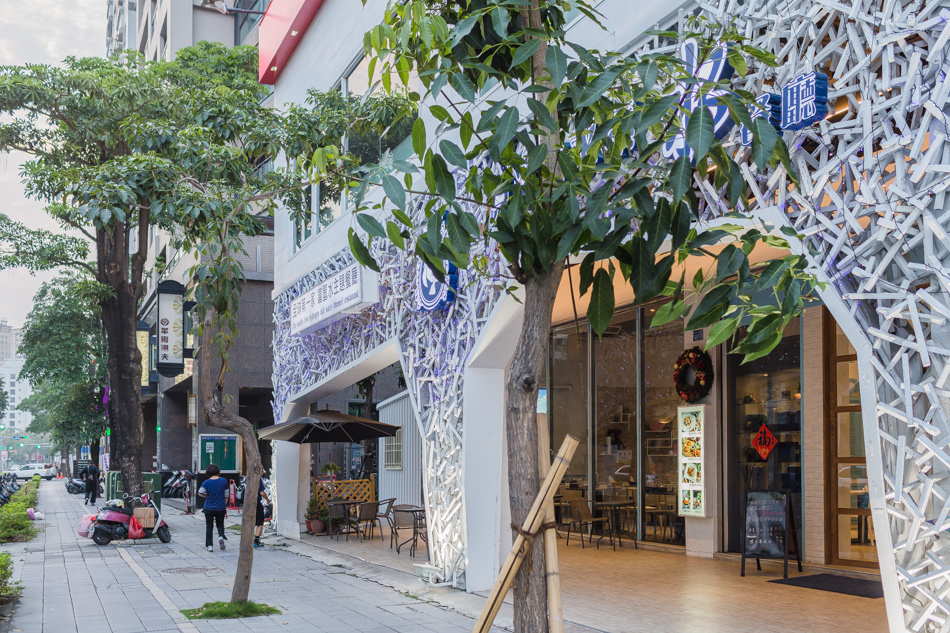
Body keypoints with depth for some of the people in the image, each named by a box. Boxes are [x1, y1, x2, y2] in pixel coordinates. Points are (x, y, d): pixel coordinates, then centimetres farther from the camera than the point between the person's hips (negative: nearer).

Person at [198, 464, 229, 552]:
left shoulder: (207, 482, -8)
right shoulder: (223, 481, -3)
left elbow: (200, 493, -19)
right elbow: (226, 495, 2)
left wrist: (206, 496, 2)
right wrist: (225, 505, 14)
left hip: (209, 508, -1)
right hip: (221, 508, 1)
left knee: (209, 527, 9)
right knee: (220, 524, 17)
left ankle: (209, 545, 5)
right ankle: (221, 536, -12)